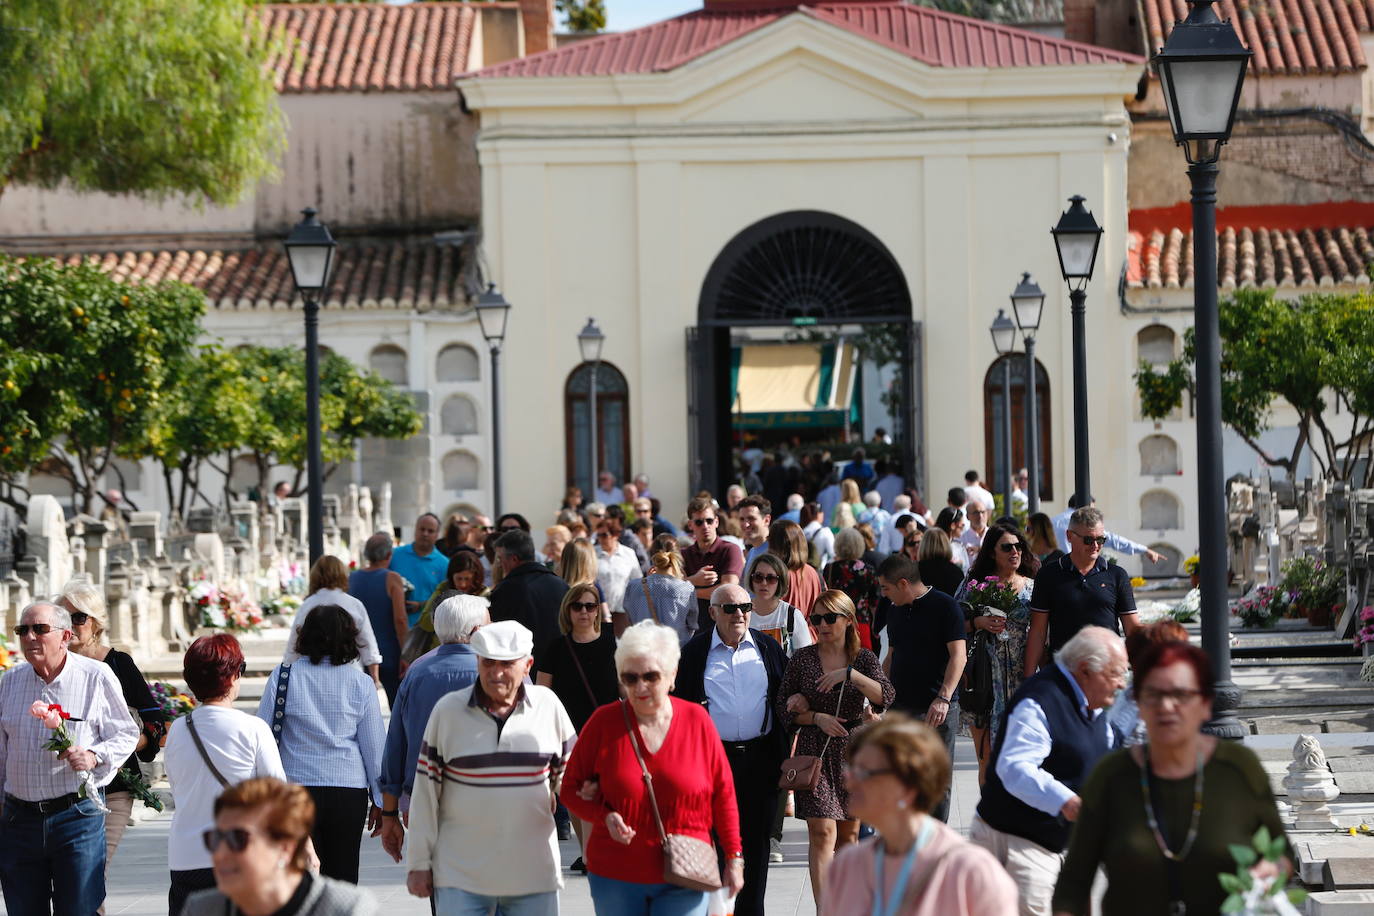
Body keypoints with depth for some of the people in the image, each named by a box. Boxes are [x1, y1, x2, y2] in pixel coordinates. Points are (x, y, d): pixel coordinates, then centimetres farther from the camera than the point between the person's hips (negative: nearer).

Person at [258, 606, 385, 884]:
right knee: (343, 875, 9)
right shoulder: (360, 683, 0)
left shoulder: (282, 676, -1)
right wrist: (380, 800, 12)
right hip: (349, 791, 1)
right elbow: (374, 745, 4)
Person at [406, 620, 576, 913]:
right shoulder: (448, 710, -2)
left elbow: (568, 774, 15)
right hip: (460, 878, -2)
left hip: (534, 875, 2)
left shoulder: (548, 706, 3)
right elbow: (425, 792, 2)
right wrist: (419, 863, 2)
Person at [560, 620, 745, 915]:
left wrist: (734, 857, 5)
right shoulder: (604, 722, -3)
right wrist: (605, 817, -14)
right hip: (615, 877, 1)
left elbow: (723, 794, 6)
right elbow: (571, 788, 5)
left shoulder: (696, 719, -1)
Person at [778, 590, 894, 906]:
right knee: (821, 832, -13)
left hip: (854, 749, 2)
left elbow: (886, 696, -12)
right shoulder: (802, 658, 2)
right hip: (814, 750, -2)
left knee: (848, 835, 10)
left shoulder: (863, 658, 3)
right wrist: (817, 718, -11)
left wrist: (850, 674, -23)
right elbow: (783, 707, 4)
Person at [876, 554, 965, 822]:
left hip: (936, 709, -6)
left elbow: (958, 655, -14)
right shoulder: (895, 610, 15)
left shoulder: (945, 606, -7)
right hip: (900, 706, 6)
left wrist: (943, 699, -24)